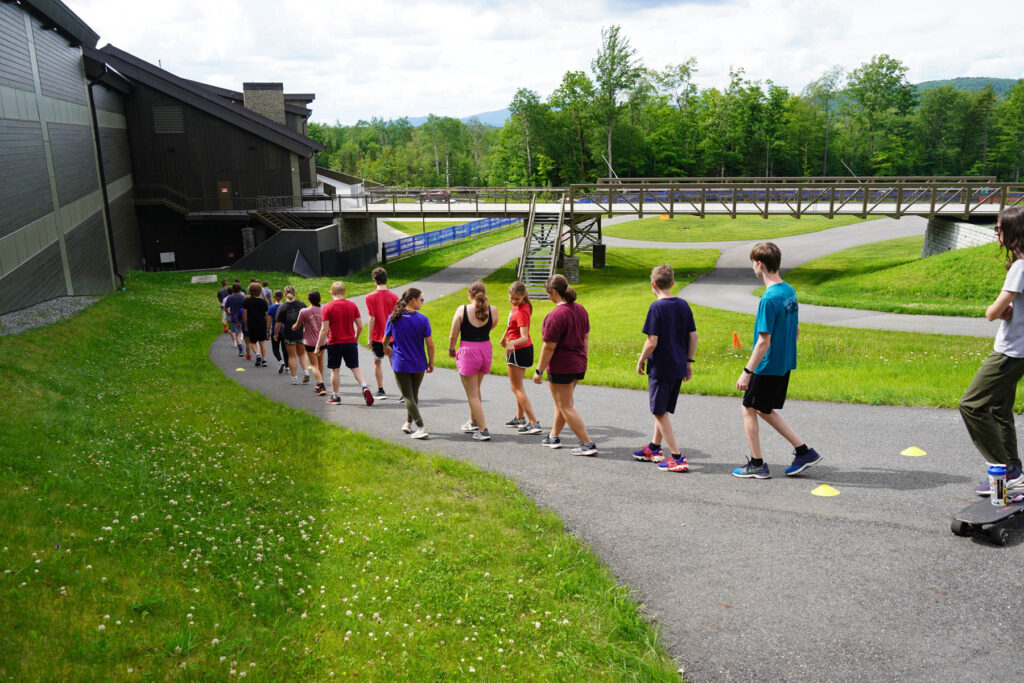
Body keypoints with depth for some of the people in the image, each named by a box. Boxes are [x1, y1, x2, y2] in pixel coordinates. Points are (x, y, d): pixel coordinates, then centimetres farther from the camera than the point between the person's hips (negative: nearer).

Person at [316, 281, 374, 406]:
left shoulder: (327, 308, -8)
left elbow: (324, 330, -11)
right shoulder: (353, 306, 2)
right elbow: (360, 326, 2)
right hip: (351, 342, 3)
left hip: (334, 343, -2)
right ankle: (365, 387, -11)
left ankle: (335, 396, 17)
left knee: (335, 370, 9)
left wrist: (318, 347, -4)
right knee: (355, 367, 9)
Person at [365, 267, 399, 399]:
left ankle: (381, 391, 18)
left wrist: (369, 338, -5)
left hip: (378, 336, -2)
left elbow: (372, 319, -11)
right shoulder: (394, 296, -2)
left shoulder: (371, 297, -9)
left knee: (377, 362, 15)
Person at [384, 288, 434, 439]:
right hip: (418, 364, 1)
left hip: (400, 364, -1)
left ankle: (421, 428, -8)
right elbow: (430, 344, -10)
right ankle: (408, 424, 34)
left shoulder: (393, 318, -5)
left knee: (408, 397, 2)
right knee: (414, 395, 20)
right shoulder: (422, 319, -10)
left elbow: (385, 340, 7)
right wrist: (431, 363, 4)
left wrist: (386, 348, 31)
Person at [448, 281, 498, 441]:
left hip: (468, 352, -4)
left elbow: (453, 335, -7)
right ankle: (473, 423, 37)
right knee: (476, 390, 24)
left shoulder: (462, 310, -12)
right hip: (485, 350, 5)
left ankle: (483, 430, 2)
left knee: (472, 394, 5)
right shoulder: (492, 310, -5)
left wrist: (451, 349, 11)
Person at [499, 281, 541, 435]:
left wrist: (512, 343, -52)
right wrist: (504, 336, 34)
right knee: (518, 386, 22)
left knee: (517, 388, -4)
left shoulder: (521, 312, -25)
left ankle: (534, 423, -8)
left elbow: (524, 337, -34)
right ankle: (520, 418, 34)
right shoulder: (517, 306, 3)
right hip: (524, 349, 10)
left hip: (519, 351, -10)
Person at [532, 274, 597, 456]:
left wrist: (539, 370, -13)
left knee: (566, 407, 1)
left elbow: (549, 347, -20)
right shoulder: (580, 309, 4)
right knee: (561, 402, 22)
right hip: (578, 365, 9)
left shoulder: (556, 315, -22)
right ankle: (553, 437, 35)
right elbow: (586, 338, 13)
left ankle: (587, 444, 0)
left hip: (561, 367, -9)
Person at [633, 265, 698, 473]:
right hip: (678, 368, 7)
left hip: (660, 368, -7)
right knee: (663, 410, 21)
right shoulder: (683, 305, 4)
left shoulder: (657, 307, -16)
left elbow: (652, 342, -19)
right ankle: (654, 449, 34)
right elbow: (693, 336, 7)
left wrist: (641, 361, -4)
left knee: (660, 412, 3)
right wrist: (688, 361, 16)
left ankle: (677, 457, 1)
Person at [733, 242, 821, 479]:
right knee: (764, 410, 20)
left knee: (749, 408, 7)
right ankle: (803, 451, 19)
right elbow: (796, 330, 14)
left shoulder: (769, 299, -22)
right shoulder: (789, 291, 6)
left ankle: (756, 465, 15)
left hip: (767, 367, -9)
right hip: (785, 364, 9)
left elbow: (763, 342, -23)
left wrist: (747, 371, -18)